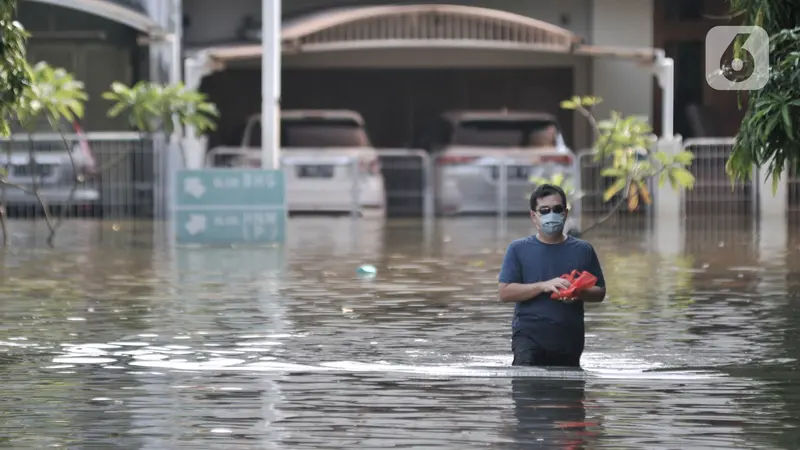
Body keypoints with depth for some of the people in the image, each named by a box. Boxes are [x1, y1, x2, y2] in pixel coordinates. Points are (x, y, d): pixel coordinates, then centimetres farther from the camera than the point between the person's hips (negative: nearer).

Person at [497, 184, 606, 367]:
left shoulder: (583, 250, 9)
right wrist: (543, 286, -16)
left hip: (569, 340, 3)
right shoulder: (518, 249, 4)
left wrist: (579, 293, -13)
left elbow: (599, 293, 11)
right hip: (529, 335, -3)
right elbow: (505, 292, -3)